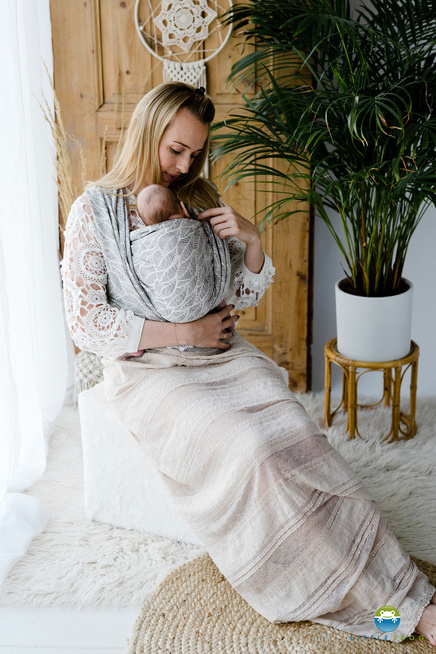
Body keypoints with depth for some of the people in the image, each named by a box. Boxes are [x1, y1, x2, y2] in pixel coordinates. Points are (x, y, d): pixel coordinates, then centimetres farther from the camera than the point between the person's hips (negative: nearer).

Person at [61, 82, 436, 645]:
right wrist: (182, 332, -13)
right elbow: (85, 322, -8)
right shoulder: (95, 210, -2)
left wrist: (251, 241, -5)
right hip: (147, 370, -4)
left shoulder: (200, 200, 11)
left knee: (298, 442, -24)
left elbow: (244, 295, 15)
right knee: (247, 455, -30)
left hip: (221, 354, 5)